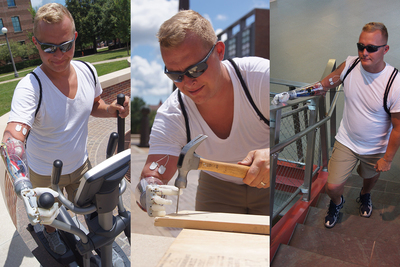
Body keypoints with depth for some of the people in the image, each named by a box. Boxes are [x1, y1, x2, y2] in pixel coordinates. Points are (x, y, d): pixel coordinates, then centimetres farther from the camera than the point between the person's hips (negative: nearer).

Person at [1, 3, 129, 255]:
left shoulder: (88, 71, -15)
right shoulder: (30, 87, -32)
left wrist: (113, 109, -18)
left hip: (80, 164, 3)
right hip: (45, 174, -3)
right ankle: (51, 231, 61)